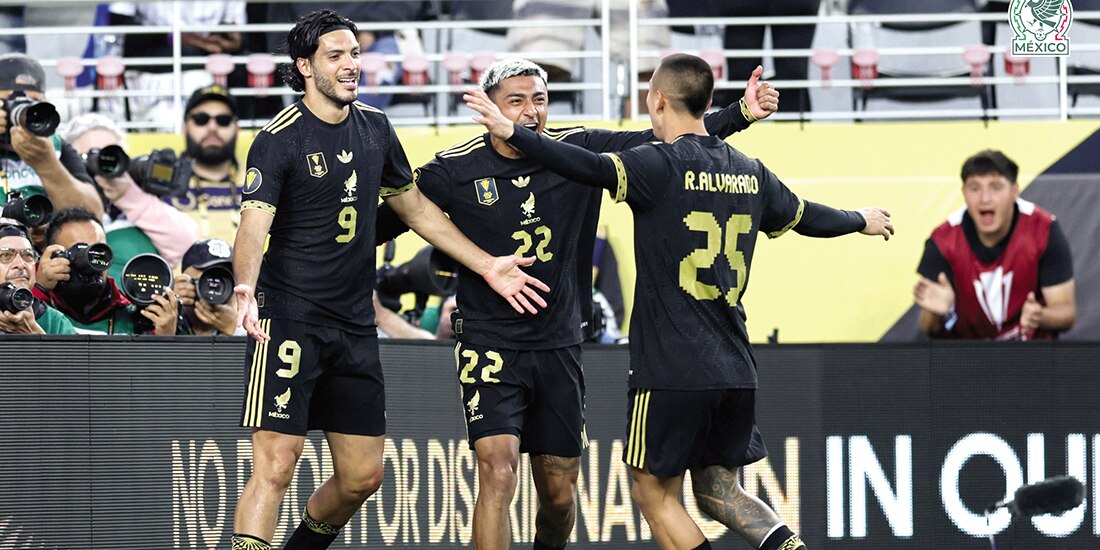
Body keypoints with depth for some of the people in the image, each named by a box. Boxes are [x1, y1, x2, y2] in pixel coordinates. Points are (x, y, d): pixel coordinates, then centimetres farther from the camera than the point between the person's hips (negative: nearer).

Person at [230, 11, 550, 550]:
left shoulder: (375, 129, 10)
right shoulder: (278, 140, -10)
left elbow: (414, 207, 23)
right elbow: (253, 226, -20)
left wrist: (487, 265, 22)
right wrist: (246, 290, -40)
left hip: (355, 325, 7)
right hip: (290, 319, -7)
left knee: (362, 476, 10)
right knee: (275, 466, -17)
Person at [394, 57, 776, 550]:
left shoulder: (578, 150, -1)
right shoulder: (455, 171, -7)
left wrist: (741, 114, -8)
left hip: (559, 347, 3)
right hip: (490, 341, -3)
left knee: (559, 493, 10)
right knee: (498, 475, -20)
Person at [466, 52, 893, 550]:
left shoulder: (660, 165, -9)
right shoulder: (749, 172, 11)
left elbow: (592, 168, -27)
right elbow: (808, 217, 26)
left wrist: (511, 132, -30)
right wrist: (861, 221, 47)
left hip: (672, 371, -6)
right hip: (735, 369, 6)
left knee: (654, 493, 6)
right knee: (717, 489, 18)